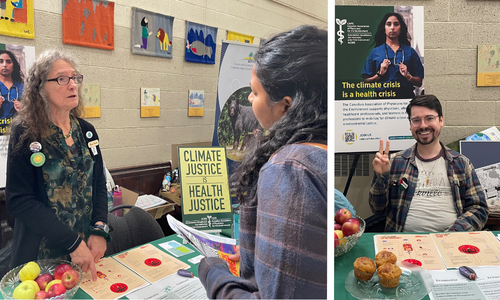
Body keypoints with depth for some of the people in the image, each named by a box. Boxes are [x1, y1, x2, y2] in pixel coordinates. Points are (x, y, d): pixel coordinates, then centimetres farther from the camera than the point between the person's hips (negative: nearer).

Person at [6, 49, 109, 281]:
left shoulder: (86, 131, 2)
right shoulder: (25, 134, -11)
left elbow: (98, 185, 4)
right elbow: (19, 199, -16)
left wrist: (99, 231, -11)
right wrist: (73, 242, -22)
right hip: (42, 254, -4)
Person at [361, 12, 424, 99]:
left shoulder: (410, 52, 11)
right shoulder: (375, 52, 9)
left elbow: (419, 83, 10)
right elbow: (366, 82, 6)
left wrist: (408, 76, -6)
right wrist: (379, 74, -8)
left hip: (406, 95, 0)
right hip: (382, 95, 0)